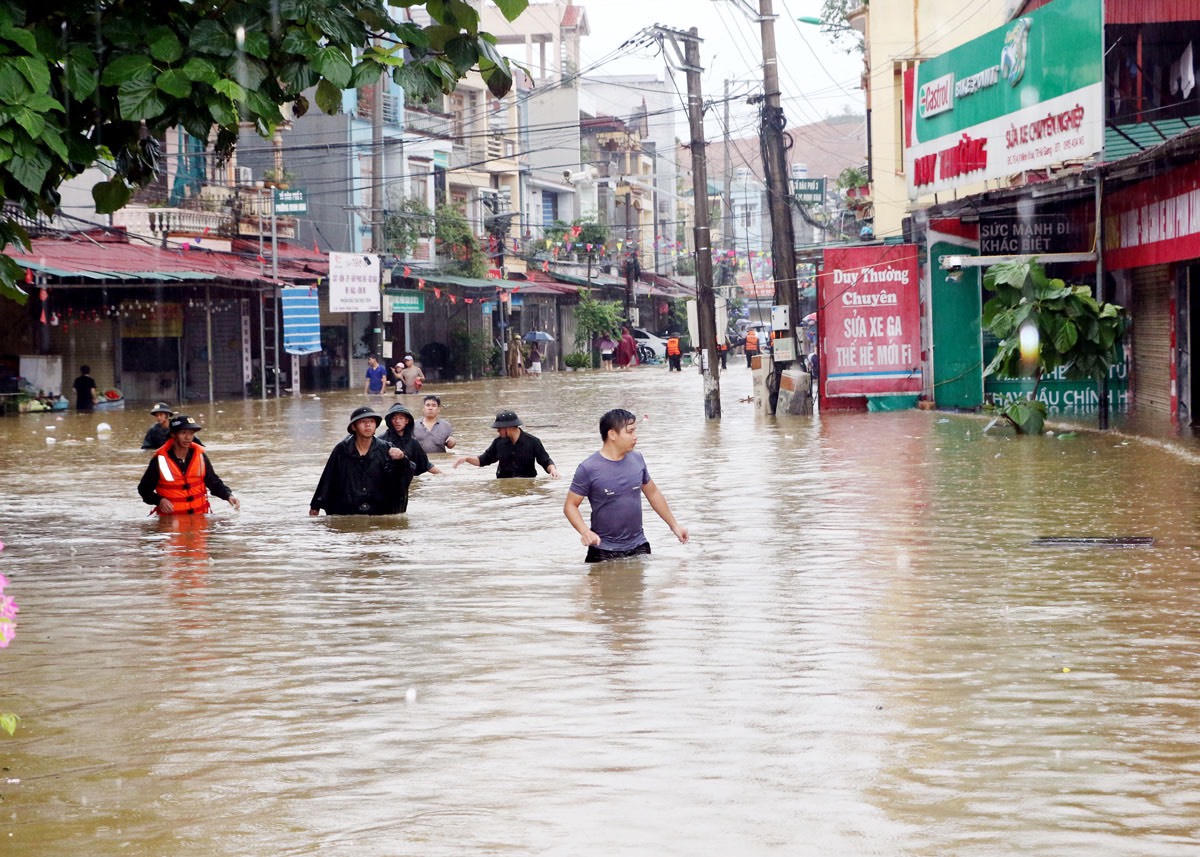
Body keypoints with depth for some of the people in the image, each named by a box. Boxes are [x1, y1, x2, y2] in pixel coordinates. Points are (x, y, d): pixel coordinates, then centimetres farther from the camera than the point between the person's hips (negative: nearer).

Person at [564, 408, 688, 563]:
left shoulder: (637, 460, 4)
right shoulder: (589, 468, -11)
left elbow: (653, 493, 18)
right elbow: (570, 505, -8)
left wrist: (674, 525, 20)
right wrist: (585, 531, -25)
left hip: (638, 547, 4)